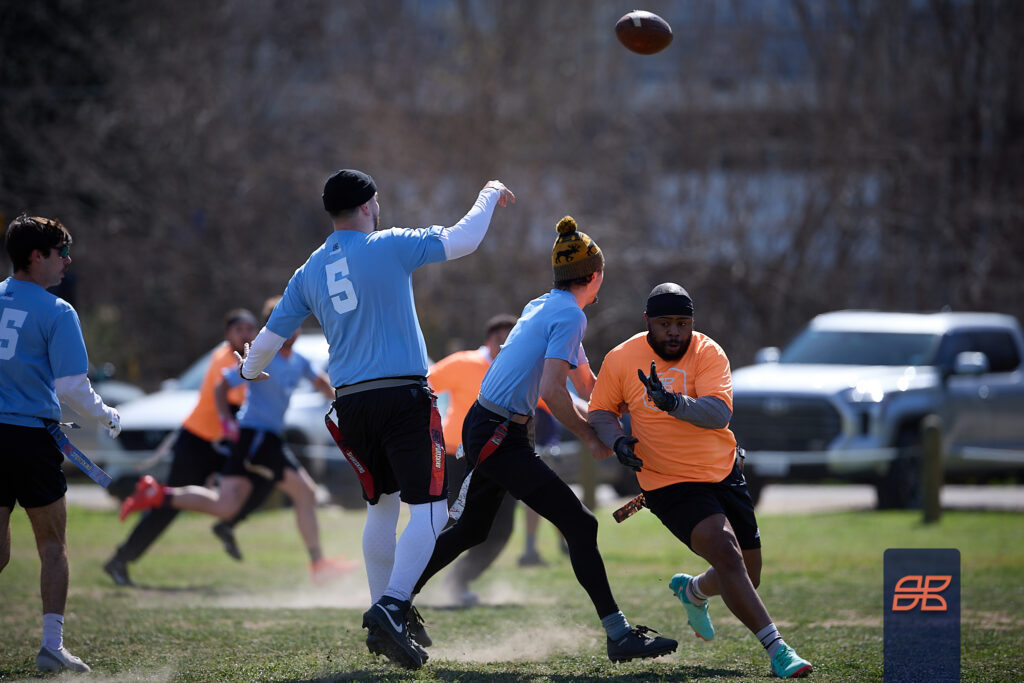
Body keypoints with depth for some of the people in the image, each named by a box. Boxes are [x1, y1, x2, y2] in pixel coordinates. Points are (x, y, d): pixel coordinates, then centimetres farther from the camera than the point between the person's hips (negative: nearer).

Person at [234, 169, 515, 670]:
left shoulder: (309, 272, 11)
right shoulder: (390, 247, -4)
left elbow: (270, 338, 16)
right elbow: (463, 240, -4)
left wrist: (250, 369, 38)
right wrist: (489, 196, 14)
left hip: (350, 401, 6)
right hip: (402, 395, -6)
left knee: (381, 506, 20)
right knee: (429, 508, -8)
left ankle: (381, 616, 21)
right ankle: (392, 608, -24)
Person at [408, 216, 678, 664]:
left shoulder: (543, 307, 16)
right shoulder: (570, 315, -13)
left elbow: (585, 383, 26)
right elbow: (552, 391, -23)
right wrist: (591, 438, -13)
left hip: (483, 430, 10)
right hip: (501, 438, -10)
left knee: (470, 530, 25)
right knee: (579, 526, -11)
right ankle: (619, 635, -15)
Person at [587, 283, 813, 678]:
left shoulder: (708, 353, -10)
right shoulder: (621, 360, -7)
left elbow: (720, 413, -25)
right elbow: (600, 411, 8)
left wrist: (674, 402, -41)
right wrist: (617, 440, -13)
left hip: (725, 472, 3)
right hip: (671, 484, -3)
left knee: (745, 577, 12)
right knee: (725, 552, -24)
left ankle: (691, 590, 46)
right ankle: (776, 649, -25)